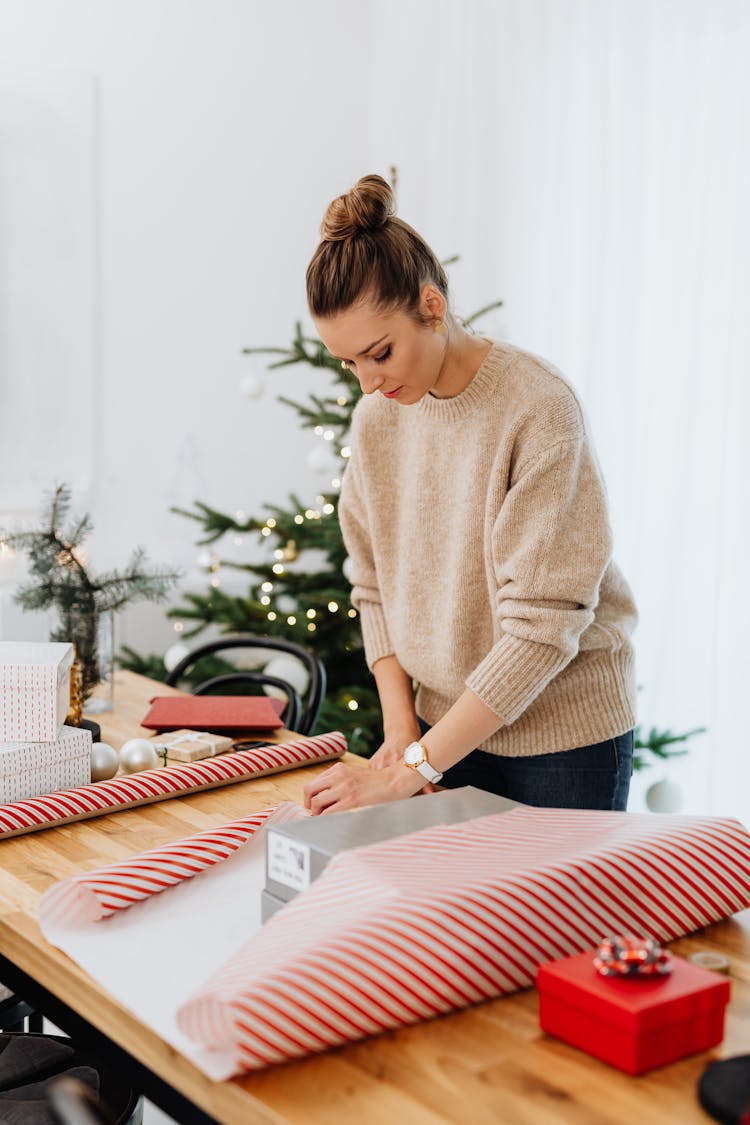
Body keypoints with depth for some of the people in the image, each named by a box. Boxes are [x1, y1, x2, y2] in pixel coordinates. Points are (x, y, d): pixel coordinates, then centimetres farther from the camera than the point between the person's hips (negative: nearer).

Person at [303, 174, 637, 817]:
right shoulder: (376, 417, 0)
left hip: (563, 731, -5)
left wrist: (414, 768, -22)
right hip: (449, 722, 5)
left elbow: (542, 626, -23)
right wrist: (399, 722, -8)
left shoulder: (539, 407, -20)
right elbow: (375, 587, 6)